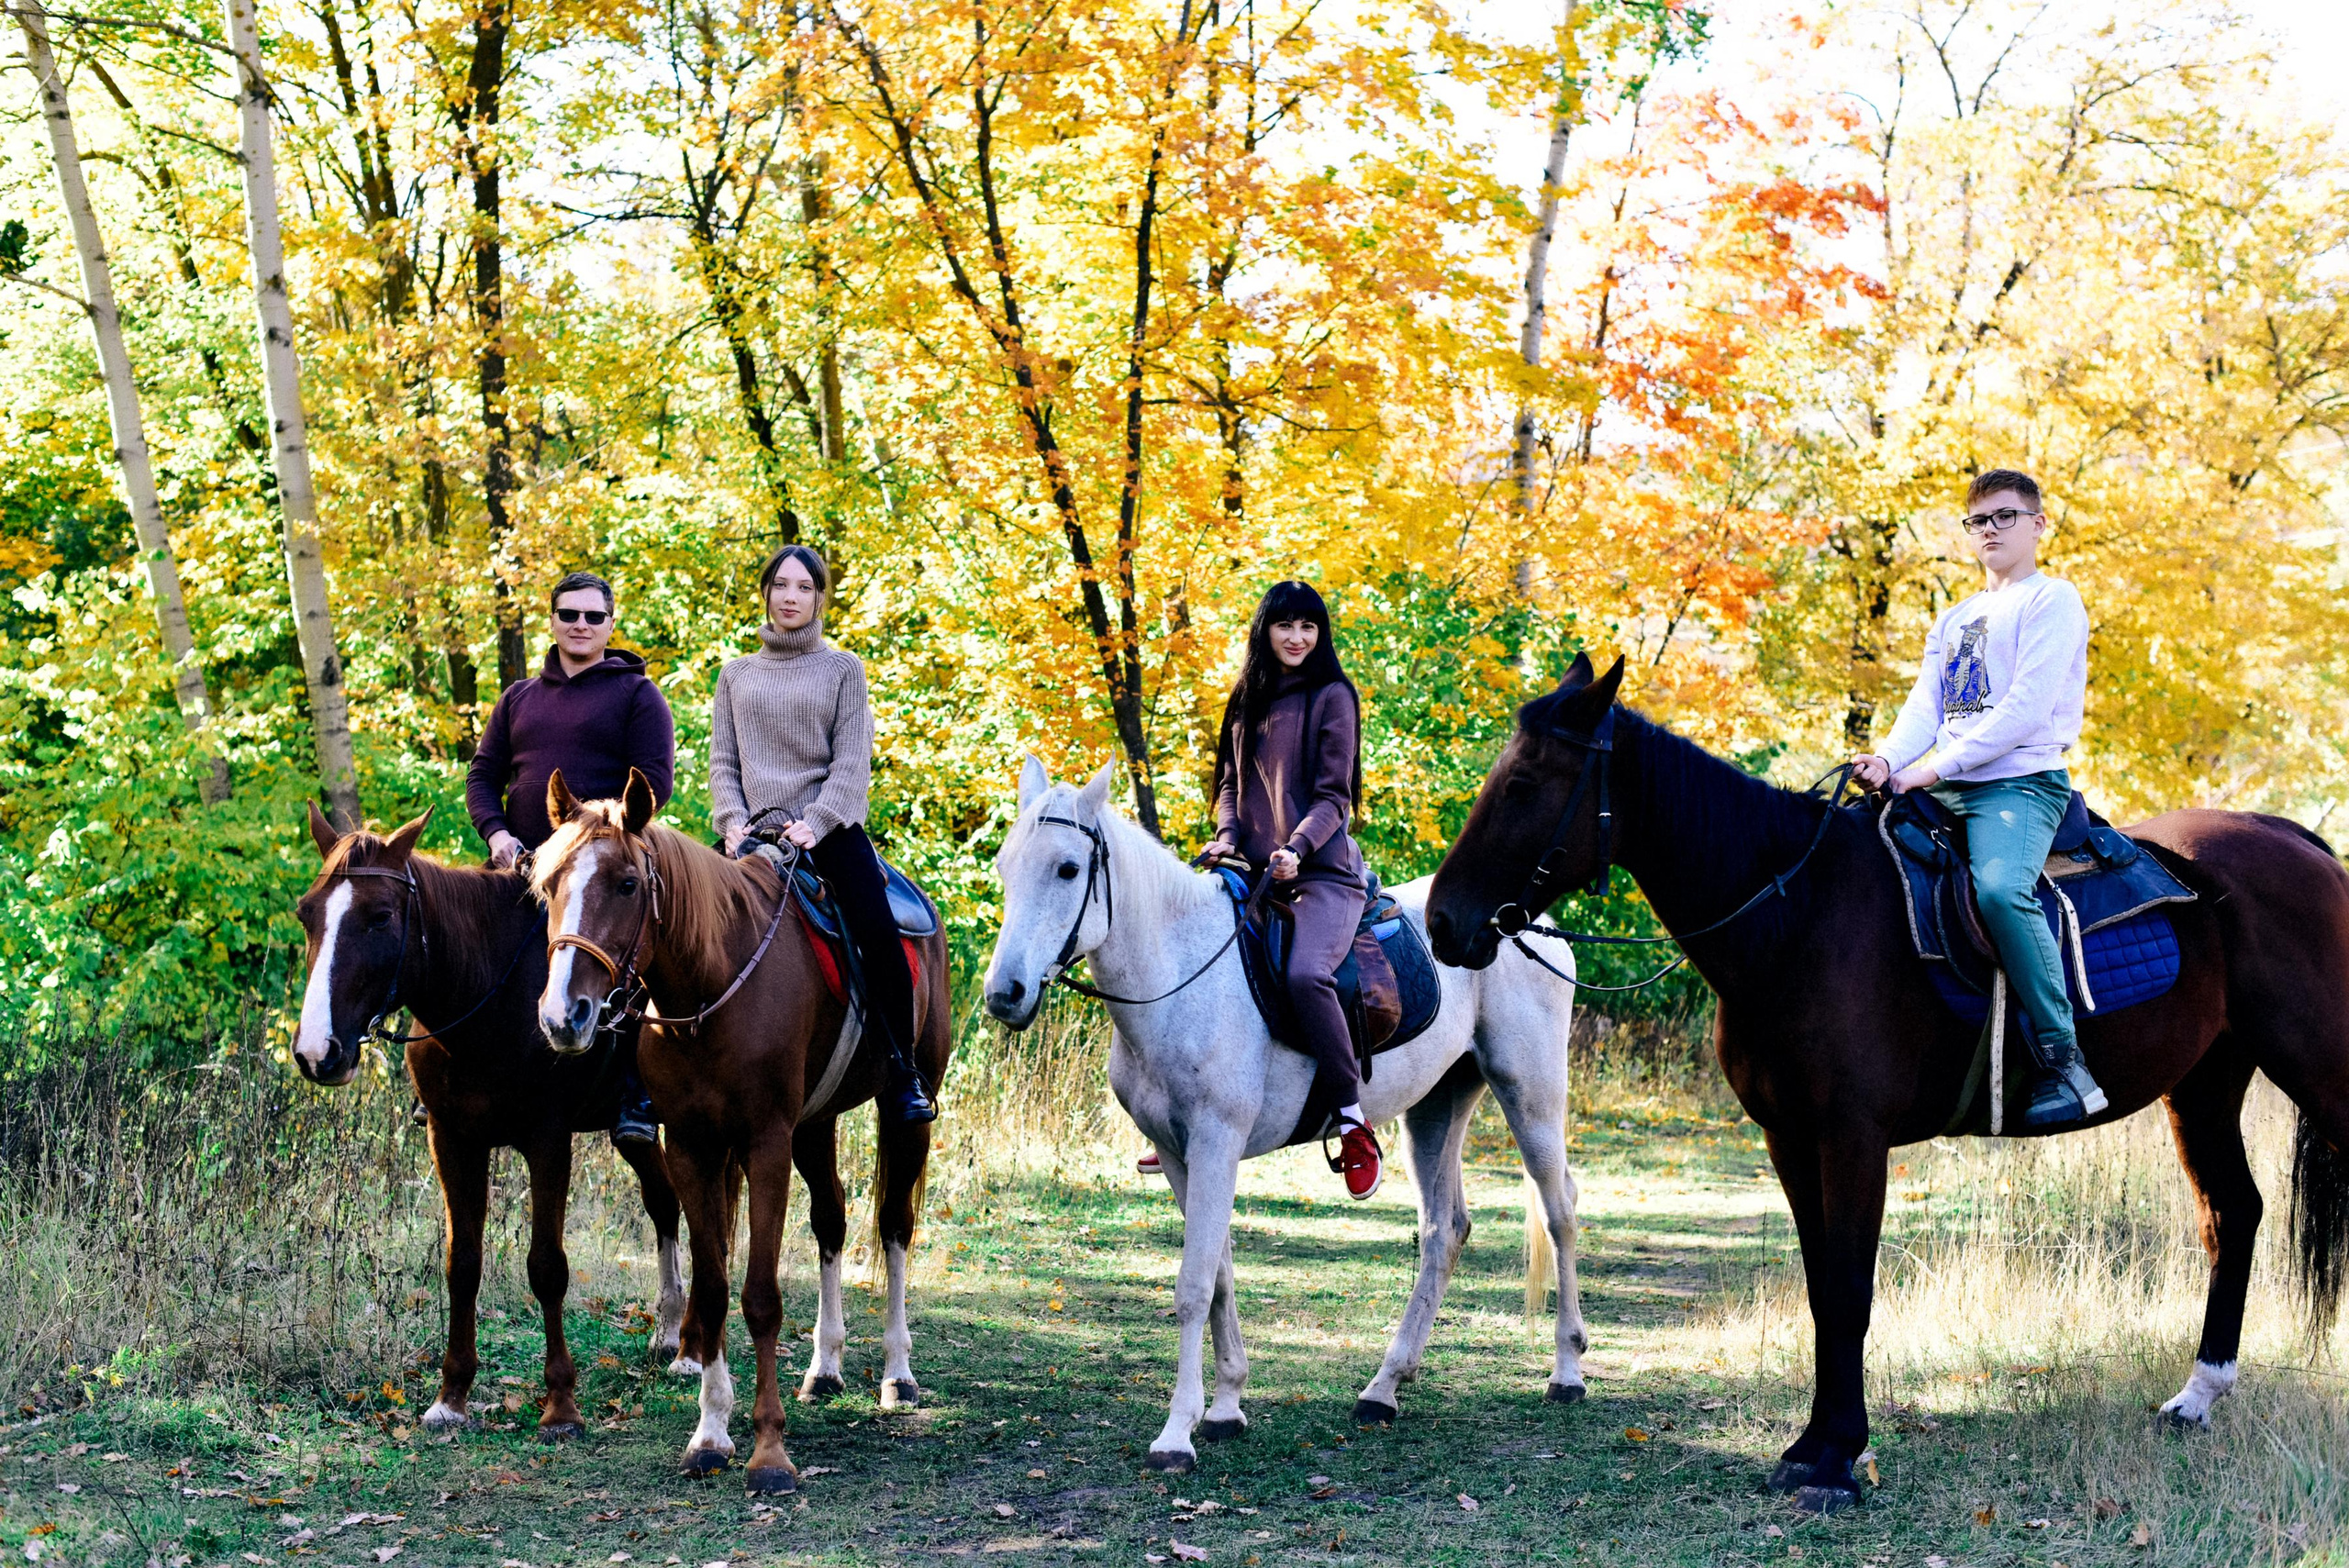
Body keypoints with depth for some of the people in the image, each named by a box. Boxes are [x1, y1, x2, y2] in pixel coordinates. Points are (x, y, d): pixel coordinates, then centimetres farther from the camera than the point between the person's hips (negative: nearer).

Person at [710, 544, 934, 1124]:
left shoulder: (842, 668, 8)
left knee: (879, 934, -22)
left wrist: (814, 822, -15)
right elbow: (722, 762, 11)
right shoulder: (736, 675, 15)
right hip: (753, 831, 3)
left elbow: (852, 762, 0)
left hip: (828, 828, -3)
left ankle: (902, 1074, -12)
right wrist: (733, 821, -7)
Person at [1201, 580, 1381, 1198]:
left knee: (1305, 973, -32)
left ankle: (1353, 1122, -24)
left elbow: (1334, 794, -6)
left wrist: (1296, 848, -21)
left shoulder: (1332, 698, 0)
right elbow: (1231, 781, 19)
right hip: (1253, 870, 7)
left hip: (1321, 872, -7)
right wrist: (1228, 835, -1)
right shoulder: (1247, 702, 18)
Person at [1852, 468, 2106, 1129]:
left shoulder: (2051, 600, 1)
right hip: (1944, 791, 9)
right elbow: (1926, 703, 12)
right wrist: (1888, 760, -10)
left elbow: (2026, 706, -12)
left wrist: (1937, 766, -17)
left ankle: (2064, 1063, -33)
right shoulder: (1953, 620, 25)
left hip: (2020, 782, -9)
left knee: (2000, 888, -35)